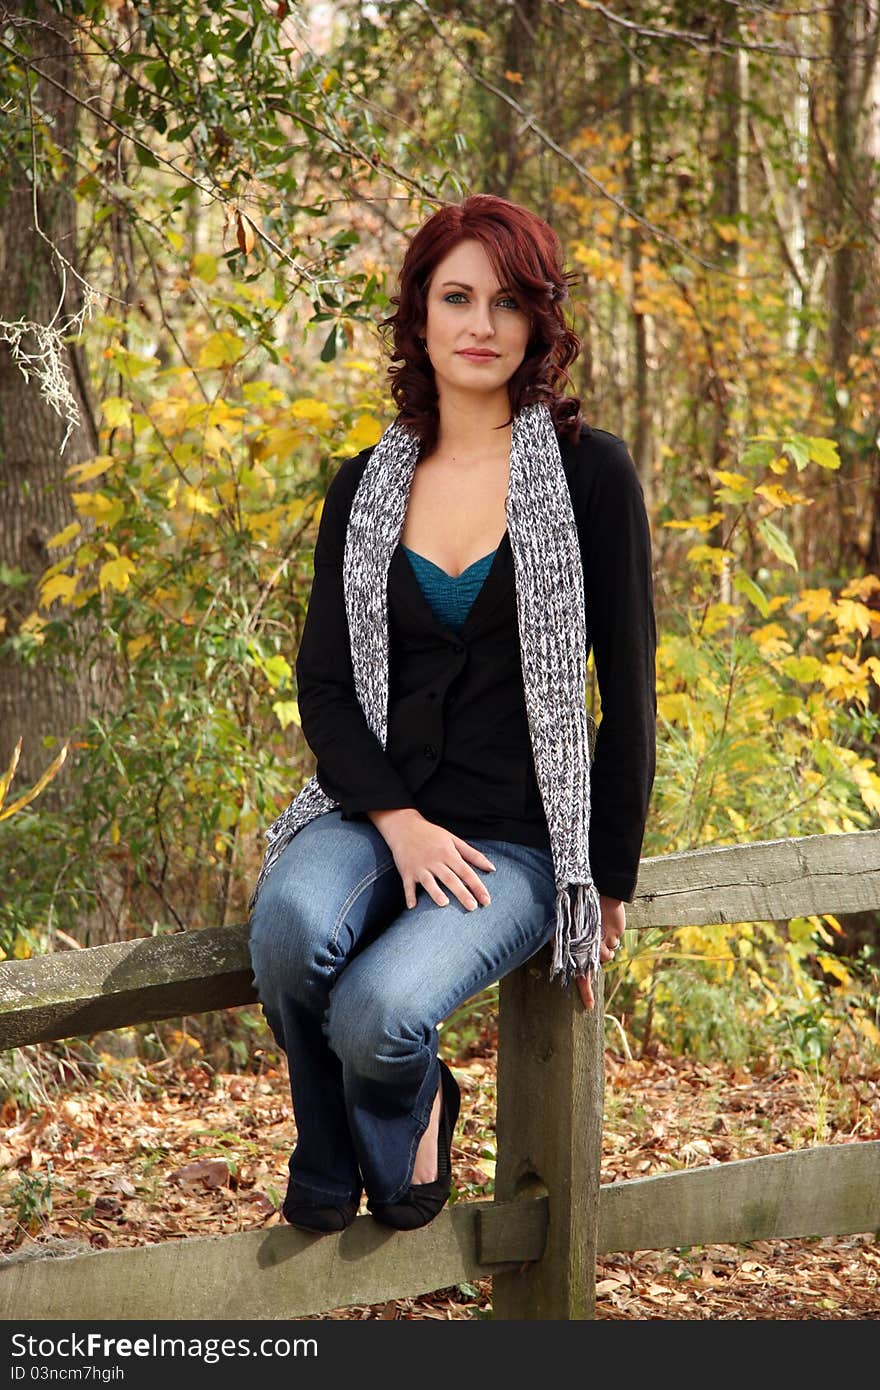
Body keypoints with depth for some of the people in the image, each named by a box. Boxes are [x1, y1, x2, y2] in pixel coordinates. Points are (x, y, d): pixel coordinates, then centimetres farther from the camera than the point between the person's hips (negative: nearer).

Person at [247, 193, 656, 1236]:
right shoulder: (365, 488, 9)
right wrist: (398, 820, -11)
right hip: (379, 813, 3)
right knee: (292, 916, -32)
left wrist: (611, 878, 0)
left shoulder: (590, 473, -2)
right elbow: (321, 681, 5)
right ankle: (326, 1170, -1)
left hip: (520, 838, -3)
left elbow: (627, 688, 0)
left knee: (378, 1009, -30)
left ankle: (405, 1132, 11)